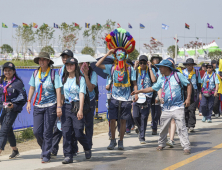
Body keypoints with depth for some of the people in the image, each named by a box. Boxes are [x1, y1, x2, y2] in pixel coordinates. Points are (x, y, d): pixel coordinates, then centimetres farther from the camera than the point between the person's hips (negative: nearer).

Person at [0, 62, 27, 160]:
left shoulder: (18, 82, -4)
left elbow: (23, 96, -8)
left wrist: (13, 104, -20)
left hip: (12, 109, -6)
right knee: (8, 130, 14)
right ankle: (15, 151, 29)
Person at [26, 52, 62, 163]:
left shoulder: (53, 74, -6)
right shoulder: (35, 73, 7)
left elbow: (58, 90, -7)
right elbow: (32, 88, 17)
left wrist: (59, 106, -12)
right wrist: (29, 102, 10)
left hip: (50, 106, -4)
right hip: (38, 106, 4)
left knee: (47, 132, -2)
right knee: (36, 131, 1)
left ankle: (46, 156, 7)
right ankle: (44, 149, 27)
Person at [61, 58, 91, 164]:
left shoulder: (80, 79, -1)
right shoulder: (64, 79, 14)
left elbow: (82, 94, -10)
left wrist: (80, 109, -20)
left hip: (77, 107, -4)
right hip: (66, 107, 4)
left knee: (78, 133, -5)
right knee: (66, 132, -5)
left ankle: (87, 148, 24)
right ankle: (68, 155, -1)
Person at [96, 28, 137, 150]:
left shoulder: (130, 69, 5)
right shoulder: (112, 68, 5)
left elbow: (134, 83, 8)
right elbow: (98, 65, -4)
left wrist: (136, 94, -5)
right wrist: (108, 54, -1)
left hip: (126, 99, 0)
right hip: (114, 98, 0)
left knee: (123, 121, 5)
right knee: (112, 120, -2)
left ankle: (121, 142, 16)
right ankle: (113, 141, 14)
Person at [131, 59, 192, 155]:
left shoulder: (177, 75, -2)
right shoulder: (161, 79, 14)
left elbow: (188, 85, 2)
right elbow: (152, 88, 19)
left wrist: (188, 98, -6)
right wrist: (139, 91, 14)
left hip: (177, 107, -5)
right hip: (166, 108, 5)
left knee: (181, 127, -10)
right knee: (163, 128, 9)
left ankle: (186, 147, -7)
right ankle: (161, 144, 29)